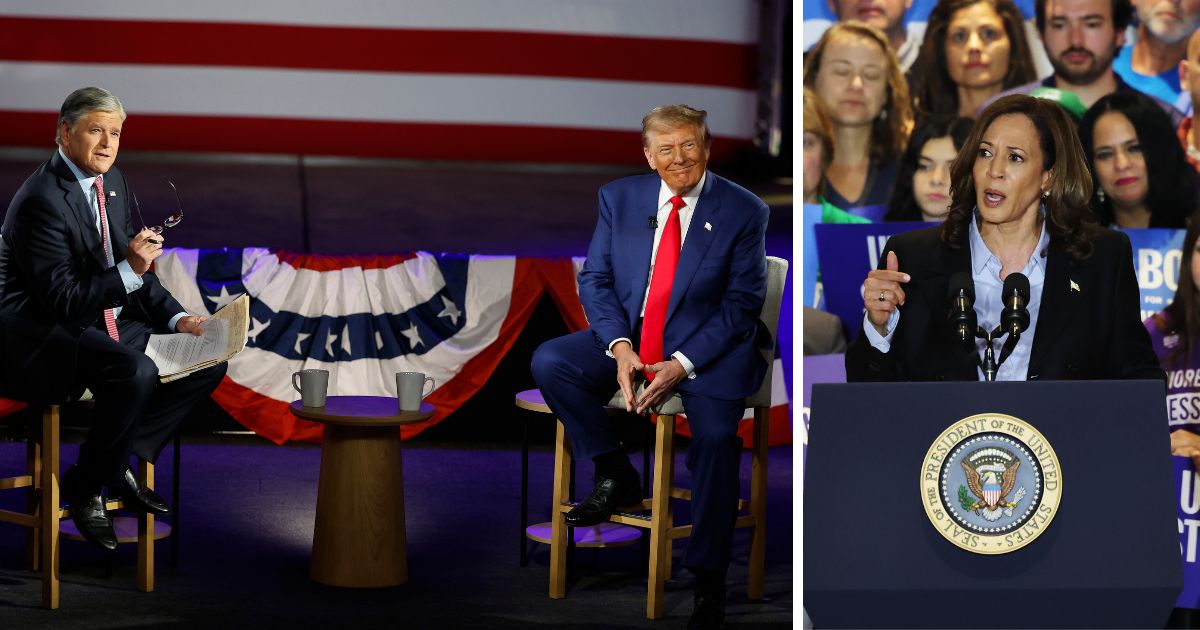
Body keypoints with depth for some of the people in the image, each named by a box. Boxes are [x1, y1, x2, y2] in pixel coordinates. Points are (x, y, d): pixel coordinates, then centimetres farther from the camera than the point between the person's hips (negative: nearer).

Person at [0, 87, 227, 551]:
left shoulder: (111, 182, 9)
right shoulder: (42, 200, -19)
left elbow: (133, 272, 16)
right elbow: (63, 301, -23)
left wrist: (177, 318, 2)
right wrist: (130, 270, -32)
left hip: (106, 323, 9)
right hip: (41, 337, -9)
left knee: (208, 361, 0)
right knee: (134, 371, -35)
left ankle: (118, 462, 5)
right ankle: (85, 487, -12)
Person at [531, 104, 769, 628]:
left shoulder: (743, 211, -5)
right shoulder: (619, 198, 4)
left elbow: (742, 304, -8)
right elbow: (594, 280, 4)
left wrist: (681, 366, -19)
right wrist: (619, 347, -15)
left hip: (706, 346, -4)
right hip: (628, 336, 4)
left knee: (717, 435, -29)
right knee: (548, 363, -20)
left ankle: (708, 579, -15)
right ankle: (614, 475, -4)